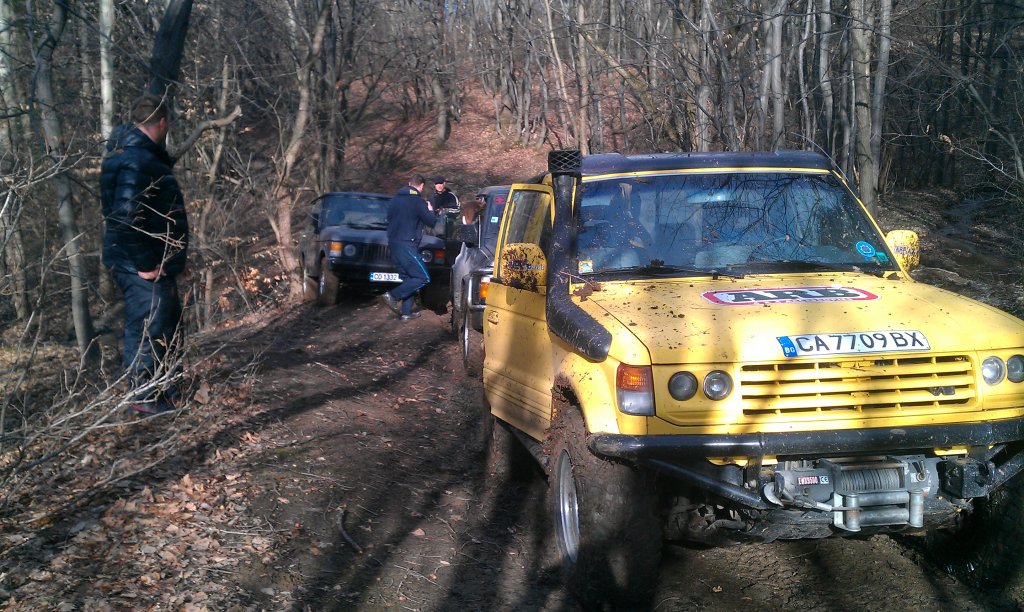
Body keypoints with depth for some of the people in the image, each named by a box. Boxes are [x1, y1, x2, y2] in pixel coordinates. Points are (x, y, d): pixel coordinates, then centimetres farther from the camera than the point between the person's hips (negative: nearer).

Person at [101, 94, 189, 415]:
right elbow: (125, 216, -29)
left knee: (167, 323, 19)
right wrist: (143, 263, -24)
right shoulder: (135, 161, -21)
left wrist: (164, 259, 19)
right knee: (147, 329, -2)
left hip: (155, 262, 11)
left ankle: (159, 388, 31)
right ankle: (144, 398, 8)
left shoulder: (144, 155, 14)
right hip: (141, 266, -11)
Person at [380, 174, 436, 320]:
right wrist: (429, 210, 14)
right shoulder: (418, 201, -10)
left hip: (393, 243, 9)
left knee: (407, 278, 14)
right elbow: (431, 222, -5)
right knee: (423, 278, -7)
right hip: (406, 245, -9)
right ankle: (393, 296, -14)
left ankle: (406, 312, 11)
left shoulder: (395, 199, 13)